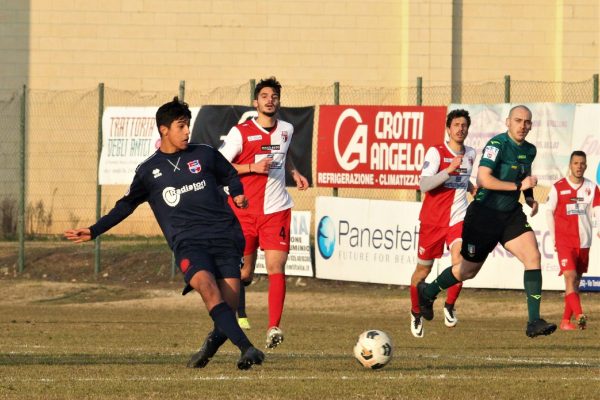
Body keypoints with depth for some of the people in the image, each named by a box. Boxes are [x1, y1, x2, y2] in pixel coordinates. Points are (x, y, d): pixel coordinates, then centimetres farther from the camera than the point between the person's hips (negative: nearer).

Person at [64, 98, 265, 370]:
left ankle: (212, 344, 14)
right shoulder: (148, 170, 13)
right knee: (208, 286, -30)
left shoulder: (204, 155, 15)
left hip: (224, 236, 2)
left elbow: (230, 176, 30)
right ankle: (247, 349, -40)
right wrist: (93, 232, 22)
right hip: (187, 242, -2)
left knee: (228, 303, -16)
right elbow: (126, 205, 24)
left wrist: (237, 194, 10)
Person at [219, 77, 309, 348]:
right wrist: (253, 168, -16)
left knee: (276, 267, -14)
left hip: (277, 210, 2)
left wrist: (294, 173, 14)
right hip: (245, 211, -2)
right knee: (244, 273, 6)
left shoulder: (286, 130, 9)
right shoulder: (240, 132, -5)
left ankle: (274, 327, -22)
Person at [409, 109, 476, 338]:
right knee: (423, 269, 8)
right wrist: (449, 170, -29)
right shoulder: (436, 153, -9)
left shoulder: (470, 154, 9)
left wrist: (474, 189, 18)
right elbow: (424, 185, -22)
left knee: (460, 260, -23)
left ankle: (450, 306, -5)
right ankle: (416, 313, 30)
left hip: (458, 218, 3)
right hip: (432, 219, -3)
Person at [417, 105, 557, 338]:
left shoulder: (529, 150, 6)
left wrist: (530, 198, 8)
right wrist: (519, 186, -27)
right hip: (484, 214, -6)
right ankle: (427, 292, 40)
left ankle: (534, 322, -16)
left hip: (512, 214, 6)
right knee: (469, 270, 10)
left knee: (533, 257, -16)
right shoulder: (497, 144, -18)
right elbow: (484, 179, -28)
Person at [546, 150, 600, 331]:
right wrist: (554, 237, 3)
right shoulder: (558, 187, -2)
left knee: (576, 280, 9)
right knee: (570, 276, -18)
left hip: (584, 241, 4)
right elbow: (549, 211, 6)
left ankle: (566, 320, 17)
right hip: (564, 240, -4)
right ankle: (579, 316, -30)